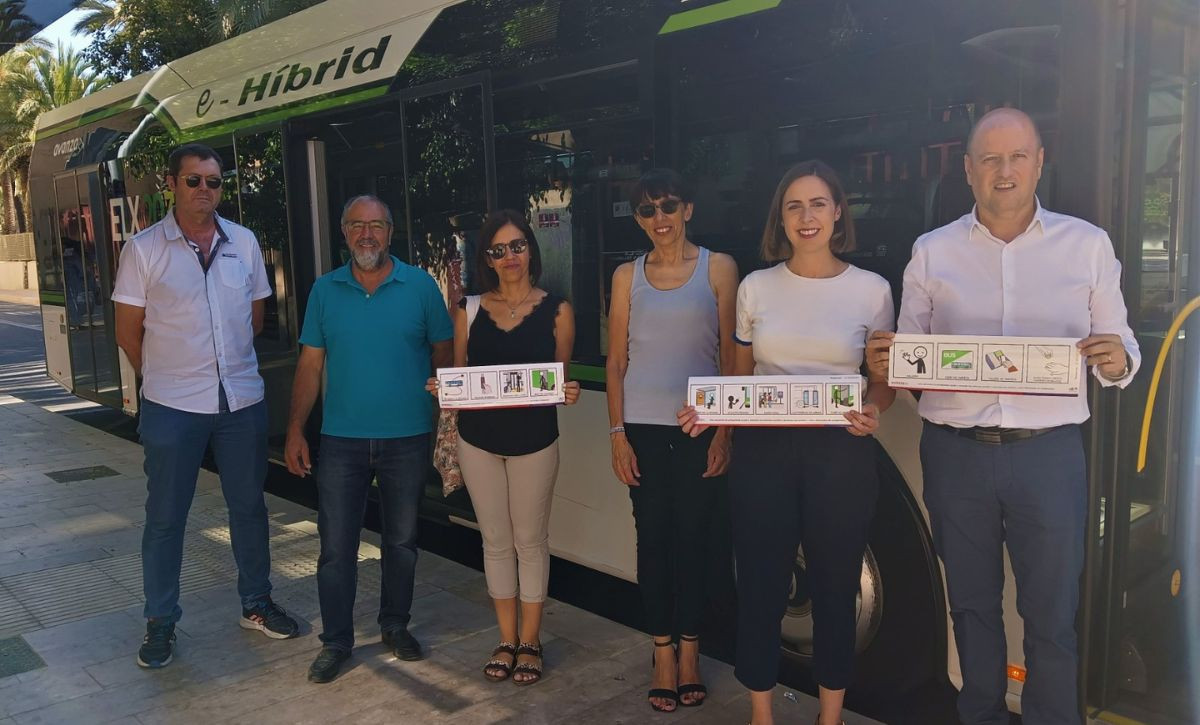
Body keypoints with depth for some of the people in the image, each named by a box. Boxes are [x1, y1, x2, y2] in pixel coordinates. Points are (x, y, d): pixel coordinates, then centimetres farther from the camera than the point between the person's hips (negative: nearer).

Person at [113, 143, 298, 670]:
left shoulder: (244, 242, 4)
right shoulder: (144, 248, -5)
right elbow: (128, 332, 0)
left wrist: (231, 365, 11)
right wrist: (167, 377, 4)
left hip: (242, 399, 3)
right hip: (172, 408, -3)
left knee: (249, 506, 13)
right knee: (165, 516, 7)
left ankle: (257, 604, 29)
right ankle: (160, 623, 23)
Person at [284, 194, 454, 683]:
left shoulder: (421, 286, -2)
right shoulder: (325, 290, 3)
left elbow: (443, 355, 2)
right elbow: (310, 363, 4)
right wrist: (295, 430, 0)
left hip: (407, 438, 0)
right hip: (341, 440, 1)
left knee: (402, 541, 14)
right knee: (336, 546, 5)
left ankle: (395, 625, 33)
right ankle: (336, 640, 20)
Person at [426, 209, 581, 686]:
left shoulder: (556, 311, -2)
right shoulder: (469, 311, 2)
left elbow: (562, 378, 2)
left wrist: (568, 393, -19)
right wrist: (442, 389, -14)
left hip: (534, 440, -2)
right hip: (478, 439, 2)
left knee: (530, 540, 8)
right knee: (496, 541, 11)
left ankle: (530, 641, 22)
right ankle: (506, 640, 25)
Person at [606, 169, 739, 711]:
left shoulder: (718, 268, 2)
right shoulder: (628, 276, 8)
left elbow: (731, 356, 1)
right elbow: (616, 361, 7)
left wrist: (725, 431, -5)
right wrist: (617, 433, 0)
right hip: (643, 427, 2)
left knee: (693, 538, 5)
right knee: (653, 537, 6)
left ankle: (689, 653, 21)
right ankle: (663, 654, 19)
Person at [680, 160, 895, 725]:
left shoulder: (871, 289, 0)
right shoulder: (755, 288, 4)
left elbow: (884, 382, 5)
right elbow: (740, 377, 10)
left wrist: (872, 414, -16)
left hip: (840, 452, -1)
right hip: (762, 450, 1)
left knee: (834, 586, 10)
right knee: (760, 583, 6)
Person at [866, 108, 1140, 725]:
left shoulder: (1087, 245, 5)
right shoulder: (931, 252, 6)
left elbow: (1120, 350, 6)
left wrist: (1117, 362, -17)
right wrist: (884, 363, -15)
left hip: (1049, 450, -1)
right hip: (955, 452, 1)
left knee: (1052, 614, 5)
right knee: (971, 603, 14)